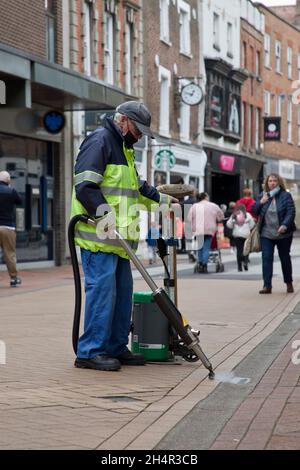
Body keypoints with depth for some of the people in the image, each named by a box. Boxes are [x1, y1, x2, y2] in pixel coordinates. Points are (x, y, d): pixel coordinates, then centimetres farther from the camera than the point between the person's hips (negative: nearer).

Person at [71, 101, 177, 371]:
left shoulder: (123, 148, 25)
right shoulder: (99, 142, -9)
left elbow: (136, 185, 39)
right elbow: (85, 186, -19)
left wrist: (161, 199, 36)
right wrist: (105, 215, -24)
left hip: (117, 238, 10)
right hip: (98, 236, -10)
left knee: (123, 292, 11)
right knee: (102, 289, -11)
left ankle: (115, 348, 18)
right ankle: (90, 352, -7)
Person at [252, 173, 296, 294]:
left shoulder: (286, 196, -4)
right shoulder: (262, 196, 7)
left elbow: (291, 213, -10)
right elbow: (254, 211, 8)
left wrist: (285, 225, -25)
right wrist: (261, 202, -11)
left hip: (283, 234, -2)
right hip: (266, 234, 2)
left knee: (285, 258, 10)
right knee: (266, 258, -6)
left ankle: (289, 283, 25)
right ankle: (267, 286, -8)